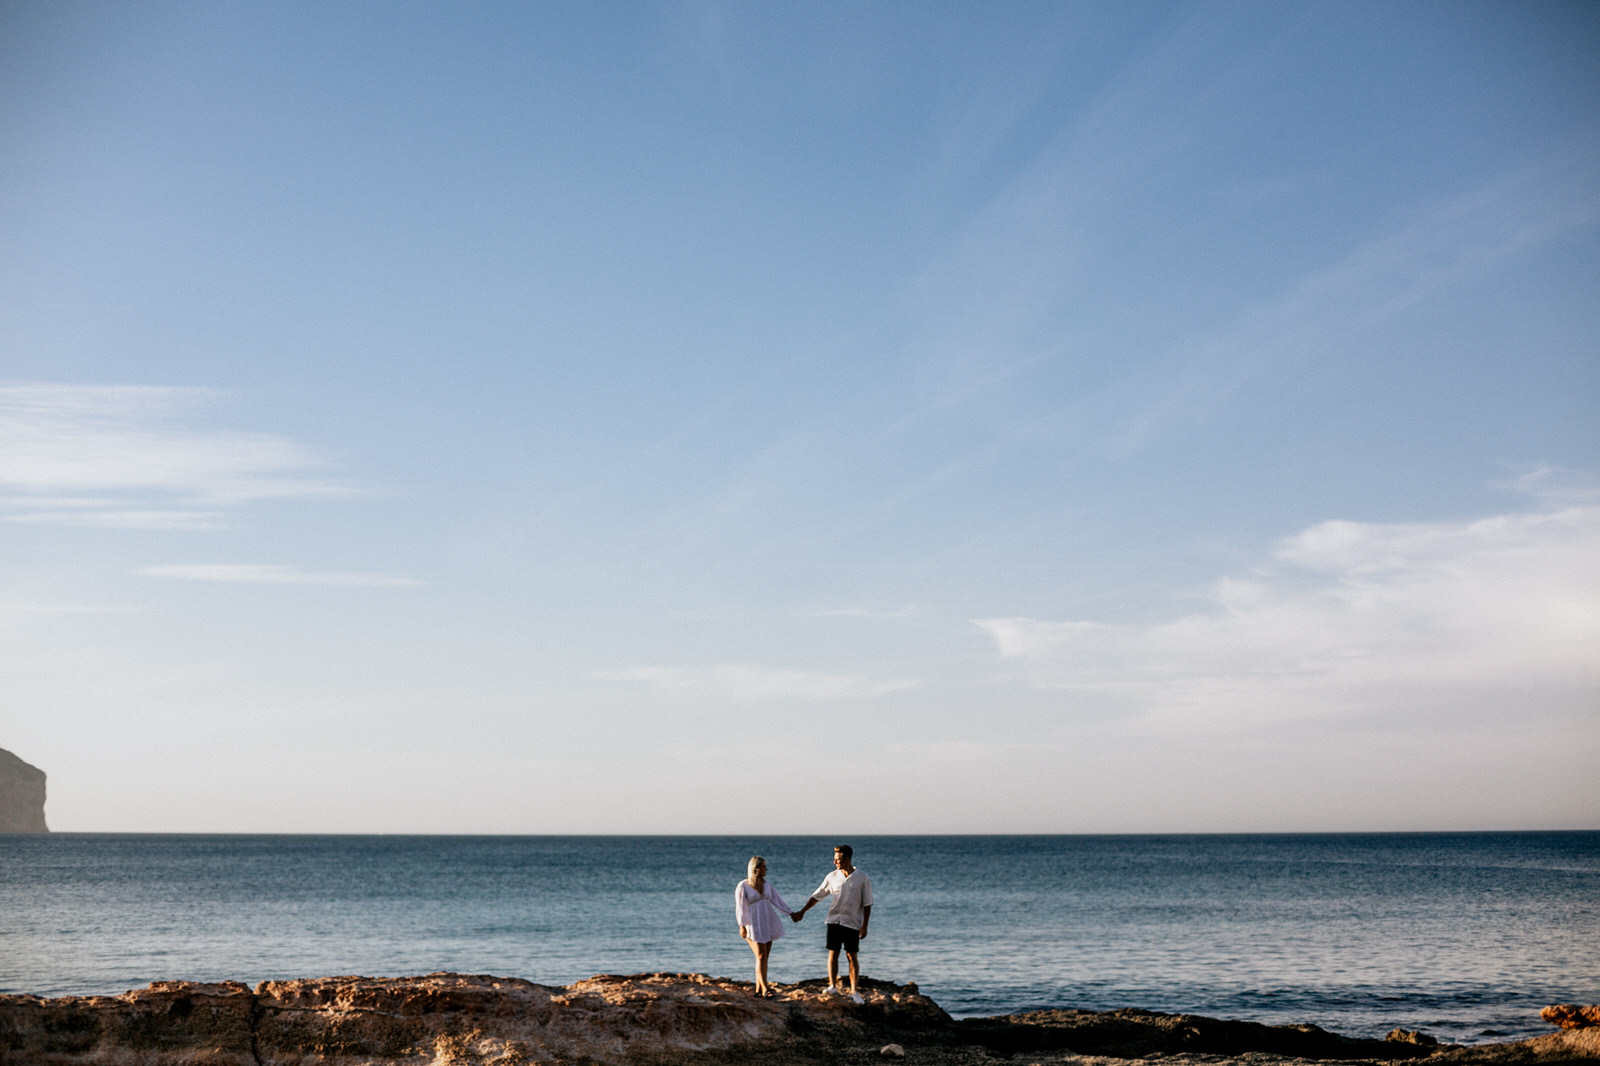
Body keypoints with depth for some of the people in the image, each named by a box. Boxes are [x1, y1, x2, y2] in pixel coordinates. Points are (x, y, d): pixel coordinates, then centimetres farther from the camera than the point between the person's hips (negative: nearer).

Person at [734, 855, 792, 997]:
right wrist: (742, 925, -12)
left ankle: (758, 989, 8)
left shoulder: (767, 885, 11)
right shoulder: (743, 886, -6)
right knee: (761, 956, -16)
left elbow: (778, 901, 13)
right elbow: (740, 907, -7)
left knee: (764, 957, 3)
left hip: (767, 924, 6)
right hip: (753, 925, -6)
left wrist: (791, 913, 7)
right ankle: (765, 988, -21)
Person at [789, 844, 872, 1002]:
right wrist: (802, 912, 10)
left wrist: (864, 926, -7)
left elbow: (867, 904, -2)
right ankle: (833, 986, 5)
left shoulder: (862, 879, -4)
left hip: (852, 923, -3)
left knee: (852, 957, -1)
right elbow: (817, 896, 12)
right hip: (834, 920, 3)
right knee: (833, 954, 0)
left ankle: (854, 991, 1)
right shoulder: (832, 877, 4)